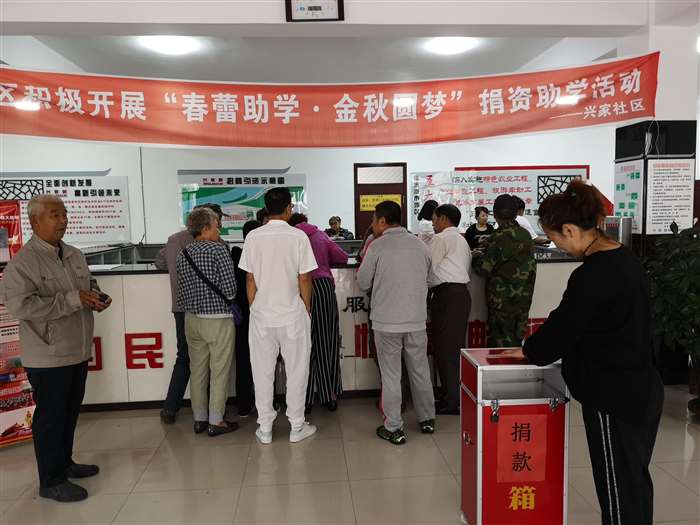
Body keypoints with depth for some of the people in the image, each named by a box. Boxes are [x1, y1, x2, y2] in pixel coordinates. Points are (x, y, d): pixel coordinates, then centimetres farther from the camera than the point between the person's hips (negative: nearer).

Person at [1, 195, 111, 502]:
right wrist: (73, 300, -26)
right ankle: (51, 481, 19)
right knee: (51, 418, 5)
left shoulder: (75, 255, 9)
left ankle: (64, 463, 37)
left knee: (70, 413, 20)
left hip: (78, 352, 7)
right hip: (48, 358, -7)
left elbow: (89, 284, 23)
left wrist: (96, 298, -1)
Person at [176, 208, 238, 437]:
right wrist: (225, 301, 4)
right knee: (219, 372, 4)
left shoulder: (183, 254, 6)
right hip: (218, 319, -6)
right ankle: (216, 421, 12)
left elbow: (182, 290, 8)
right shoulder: (218, 249, -13)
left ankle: (199, 419, 25)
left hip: (191, 318, 6)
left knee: (197, 370, 14)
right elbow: (230, 289, -16)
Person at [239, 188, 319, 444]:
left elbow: (250, 279, 0)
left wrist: (253, 308, 12)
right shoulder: (298, 237, -10)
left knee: (263, 373, 12)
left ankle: (265, 429, 22)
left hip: (261, 315, 2)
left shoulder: (253, 237, -3)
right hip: (292, 314, -2)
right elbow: (304, 279, -7)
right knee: (296, 371, 12)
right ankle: (296, 427, 21)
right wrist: (307, 308, 7)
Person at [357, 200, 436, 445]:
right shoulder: (421, 245, 4)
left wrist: (365, 260, 12)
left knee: (391, 375, 6)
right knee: (420, 370, 17)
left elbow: (363, 283, -2)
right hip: (416, 320, 4)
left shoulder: (377, 246, -9)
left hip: (386, 322, -4)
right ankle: (427, 420, 31)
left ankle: (393, 429, 13)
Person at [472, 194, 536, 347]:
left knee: (501, 344, 2)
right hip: (524, 298, 7)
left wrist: (478, 256, 7)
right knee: (517, 339, 16)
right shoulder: (526, 235, 6)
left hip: (502, 299, -6)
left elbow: (484, 269, -16)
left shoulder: (499, 237, -15)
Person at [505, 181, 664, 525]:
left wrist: (529, 351, 0)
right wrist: (543, 343, 11)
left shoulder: (592, 275, -25)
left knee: (618, 491, 6)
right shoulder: (625, 258, 5)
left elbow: (562, 325, -19)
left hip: (614, 398, -9)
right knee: (635, 483, 23)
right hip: (642, 390, 9)